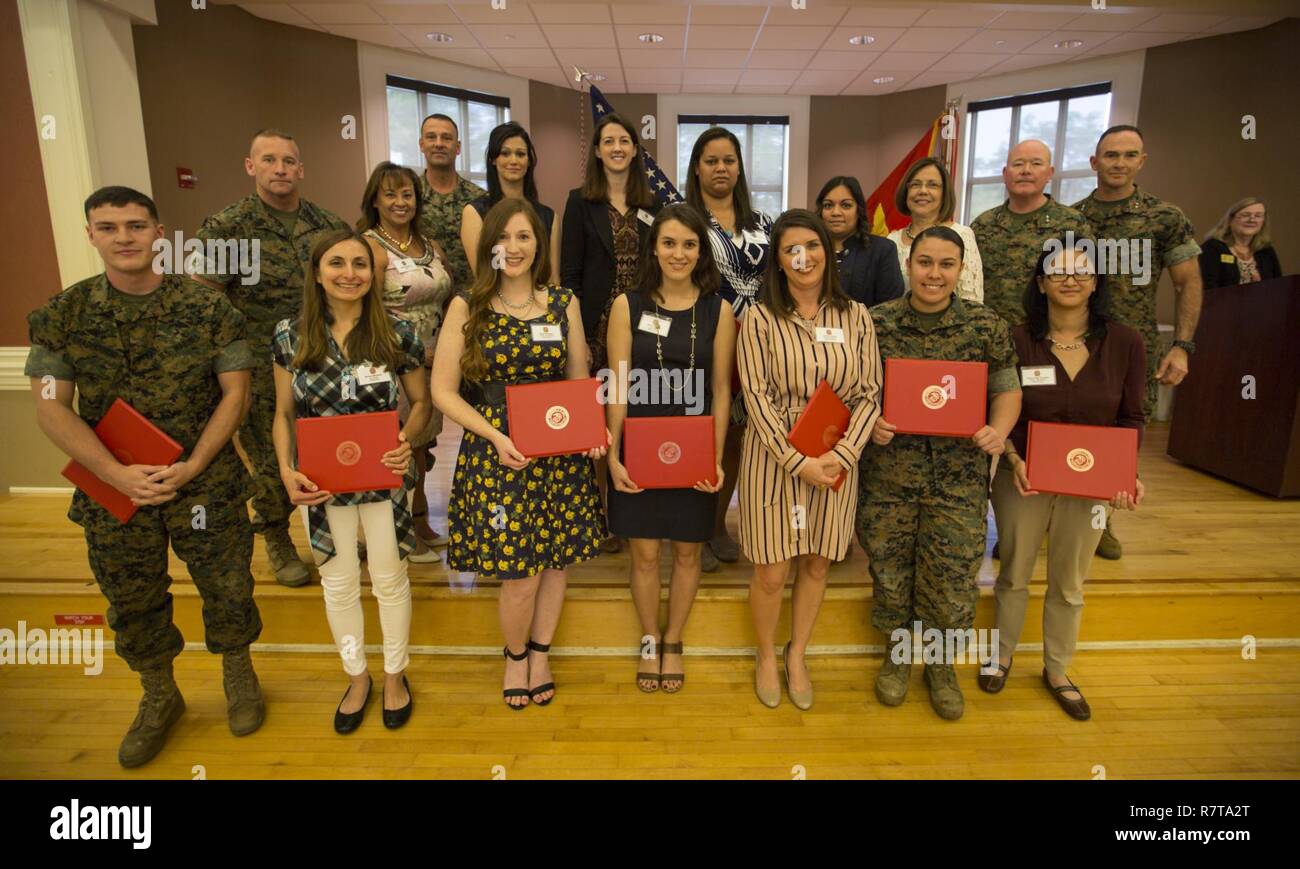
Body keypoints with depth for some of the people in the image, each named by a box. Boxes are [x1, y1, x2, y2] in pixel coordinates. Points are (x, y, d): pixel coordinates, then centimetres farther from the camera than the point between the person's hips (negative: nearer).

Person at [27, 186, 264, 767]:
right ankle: (159, 698, 39)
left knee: (227, 588, 9)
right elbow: (51, 408, -4)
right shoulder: (61, 316, -2)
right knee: (132, 602, 16)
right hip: (112, 488, 2)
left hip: (207, 482, -2)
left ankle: (238, 675, 36)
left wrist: (191, 468, -15)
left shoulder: (207, 307, -6)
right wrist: (118, 474, -16)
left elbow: (235, 393, -6)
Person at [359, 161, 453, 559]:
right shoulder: (370, 247, -10)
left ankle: (421, 523, 32)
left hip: (432, 364, 7)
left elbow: (447, 301, 14)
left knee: (421, 443, 17)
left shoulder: (431, 245, 10)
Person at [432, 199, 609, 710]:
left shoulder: (564, 303, 5)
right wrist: (495, 435, -16)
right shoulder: (467, 306, -3)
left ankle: (540, 654, 37)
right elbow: (443, 391, -3)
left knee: (556, 559, 12)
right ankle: (515, 656, 30)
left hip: (560, 453, 3)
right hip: (495, 453, -3)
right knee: (518, 576, -1)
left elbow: (579, 381, 11)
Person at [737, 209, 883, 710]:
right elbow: (757, 397, -10)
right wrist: (797, 460, -17)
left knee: (817, 564, 14)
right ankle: (766, 656, 32)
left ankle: (797, 655, 37)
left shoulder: (855, 317, 2)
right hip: (775, 457, -2)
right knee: (771, 572, 4)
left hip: (836, 460, 3)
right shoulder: (760, 318, -6)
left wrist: (841, 455, -14)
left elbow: (869, 395, 0)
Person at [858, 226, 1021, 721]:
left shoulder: (987, 327, -2)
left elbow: (1008, 390, 7)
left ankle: (942, 667, 33)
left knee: (953, 577, 6)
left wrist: (999, 430, -12)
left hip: (959, 476, 0)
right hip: (887, 471, 0)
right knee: (890, 569, 12)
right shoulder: (876, 323, -3)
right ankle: (898, 654, 38)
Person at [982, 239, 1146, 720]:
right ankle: (1002, 657, 38)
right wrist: (1012, 458, -19)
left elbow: (1131, 418, 2)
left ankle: (1056, 671, 37)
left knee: (1069, 584, 17)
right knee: (1013, 575, 15)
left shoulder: (1125, 343, -7)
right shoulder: (1015, 340, -12)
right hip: (1023, 479, -1)